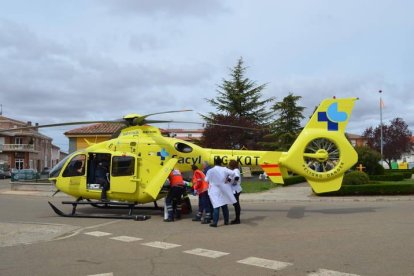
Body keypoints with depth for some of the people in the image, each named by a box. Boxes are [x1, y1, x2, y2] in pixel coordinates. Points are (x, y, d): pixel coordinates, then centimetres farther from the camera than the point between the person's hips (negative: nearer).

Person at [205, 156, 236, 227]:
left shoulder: (210, 171, -7)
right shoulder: (224, 169, -6)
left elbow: (206, 180, 1)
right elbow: (232, 173, -14)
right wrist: (228, 179, 0)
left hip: (215, 191, -2)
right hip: (224, 190, 2)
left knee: (216, 206, -3)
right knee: (224, 206, 13)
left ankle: (214, 222, -9)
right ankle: (226, 221, 21)